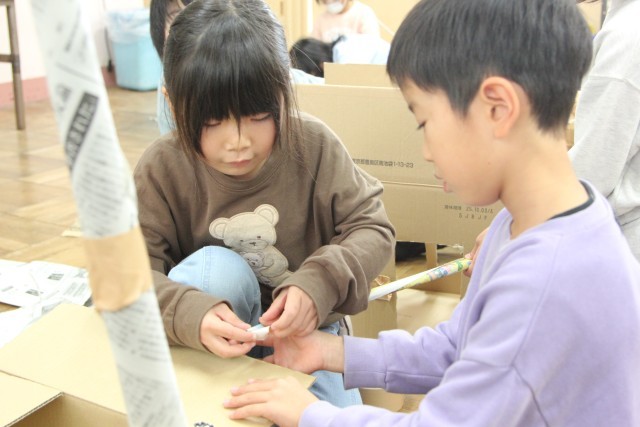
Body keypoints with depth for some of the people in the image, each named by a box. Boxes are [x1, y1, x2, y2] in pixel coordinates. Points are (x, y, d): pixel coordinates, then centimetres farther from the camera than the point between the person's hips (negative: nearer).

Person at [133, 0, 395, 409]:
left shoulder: (314, 144, -15)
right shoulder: (161, 169, -17)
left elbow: (372, 229, -13)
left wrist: (320, 283, -33)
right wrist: (190, 313, -40)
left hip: (304, 329, 1)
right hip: (210, 345, 0)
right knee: (218, 268, -31)